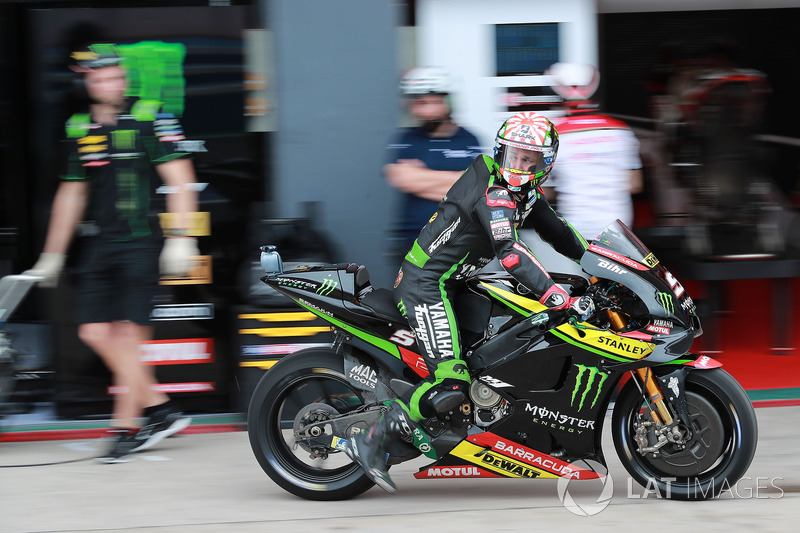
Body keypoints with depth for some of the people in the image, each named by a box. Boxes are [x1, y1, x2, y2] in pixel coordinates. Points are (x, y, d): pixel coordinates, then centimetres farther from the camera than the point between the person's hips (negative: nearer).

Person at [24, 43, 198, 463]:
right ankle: (161, 411, 12)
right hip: (99, 246, 6)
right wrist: (53, 255, 21)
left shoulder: (148, 119, -5)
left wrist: (181, 238, -15)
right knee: (94, 331, -1)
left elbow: (180, 179, -7)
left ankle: (124, 429, 0)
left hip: (140, 242, -6)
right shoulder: (78, 129, 12)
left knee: (128, 334, -9)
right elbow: (71, 193, 20)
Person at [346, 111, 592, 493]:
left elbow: (556, 231, 22)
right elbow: (509, 252, -31)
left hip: (449, 284, 10)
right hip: (425, 285, -10)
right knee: (450, 385, -22)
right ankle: (371, 442, -14)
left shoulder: (526, 191, 10)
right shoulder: (494, 192, -20)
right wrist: (560, 299, -36)